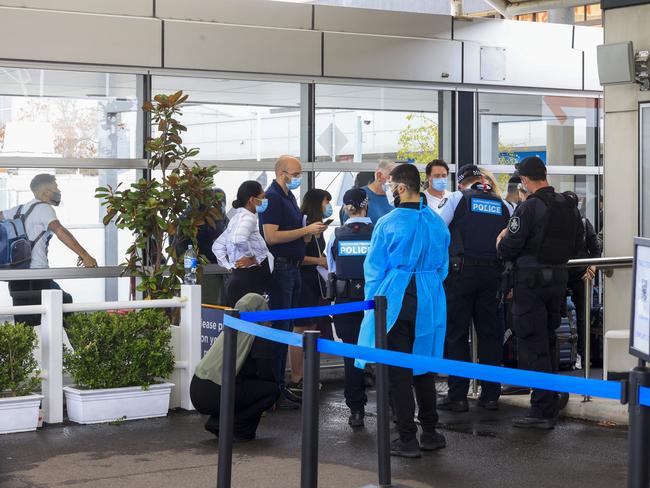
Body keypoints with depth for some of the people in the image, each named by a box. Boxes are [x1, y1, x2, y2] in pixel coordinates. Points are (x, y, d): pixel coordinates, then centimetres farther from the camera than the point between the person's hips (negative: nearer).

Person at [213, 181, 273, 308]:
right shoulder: (248, 217, -10)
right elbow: (239, 239, -31)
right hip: (249, 281, -10)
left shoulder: (237, 217, 19)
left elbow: (217, 246, 27)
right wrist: (252, 258, -16)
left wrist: (230, 266, 18)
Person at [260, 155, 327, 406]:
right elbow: (271, 236, -22)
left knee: (286, 329, 12)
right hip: (280, 269, -10)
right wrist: (306, 230, -18)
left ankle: (280, 384, 17)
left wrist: (311, 231, 6)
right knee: (279, 328, -7)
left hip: (292, 269, 10)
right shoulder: (272, 197, -13)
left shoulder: (289, 196, 17)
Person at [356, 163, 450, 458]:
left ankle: (407, 439, 2)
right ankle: (430, 433, 20)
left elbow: (374, 268, -5)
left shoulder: (388, 223, -11)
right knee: (425, 365, 15)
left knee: (398, 370, 2)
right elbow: (443, 266, 13)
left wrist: (373, 303, 4)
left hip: (396, 300, -5)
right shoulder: (437, 223, 4)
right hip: (429, 302, 5)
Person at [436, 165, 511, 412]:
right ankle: (490, 394, 12)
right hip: (493, 273, 3)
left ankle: (458, 396, 1)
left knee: (457, 333, 2)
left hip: (461, 271, -3)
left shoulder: (458, 198, 1)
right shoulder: (502, 205, 11)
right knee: (490, 333, 9)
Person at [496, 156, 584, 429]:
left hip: (531, 280, -7)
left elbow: (508, 250, -17)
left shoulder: (529, 207, -17)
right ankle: (554, 397, 30)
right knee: (548, 340, 21)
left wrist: (502, 241, 5)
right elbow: (577, 246, 15)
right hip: (559, 278, 7)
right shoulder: (570, 207, 6)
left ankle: (543, 411, -1)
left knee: (532, 345, -2)